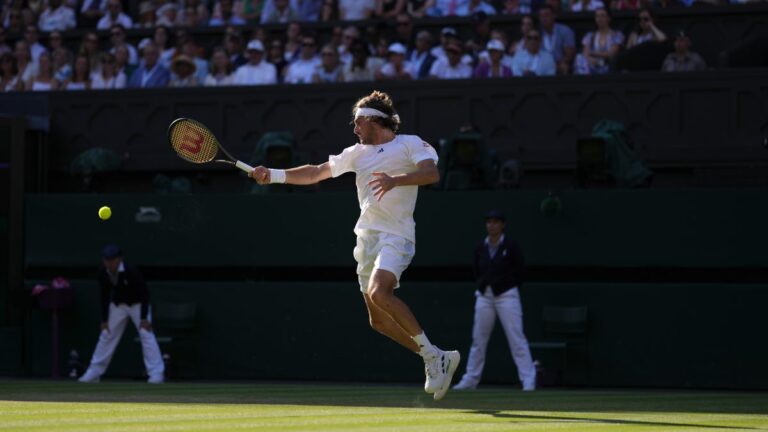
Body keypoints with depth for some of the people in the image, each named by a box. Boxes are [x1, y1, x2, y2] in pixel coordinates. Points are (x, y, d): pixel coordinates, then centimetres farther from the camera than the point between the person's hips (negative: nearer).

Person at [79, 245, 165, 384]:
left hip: (137, 304, -5)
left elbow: (144, 293, -23)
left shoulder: (131, 272, -29)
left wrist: (144, 318, -26)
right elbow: (105, 296, -2)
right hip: (118, 305, 5)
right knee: (107, 335, 5)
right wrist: (104, 319, -3)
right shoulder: (103, 273, -14)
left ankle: (157, 373, -17)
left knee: (146, 335, -16)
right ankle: (94, 373, 12)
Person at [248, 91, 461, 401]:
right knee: (379, 320, 4)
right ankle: (438, 361, 15)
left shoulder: (409, 144, 0)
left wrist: (395, 180, -31)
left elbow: (432, 173, -17)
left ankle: (432, 355, -20)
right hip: (367, 236, 8)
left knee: (379, 292, -30)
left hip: (396, 235, -8)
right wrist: (274, 175, 10)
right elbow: (315, 173, 18)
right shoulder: (357, 153, 18)